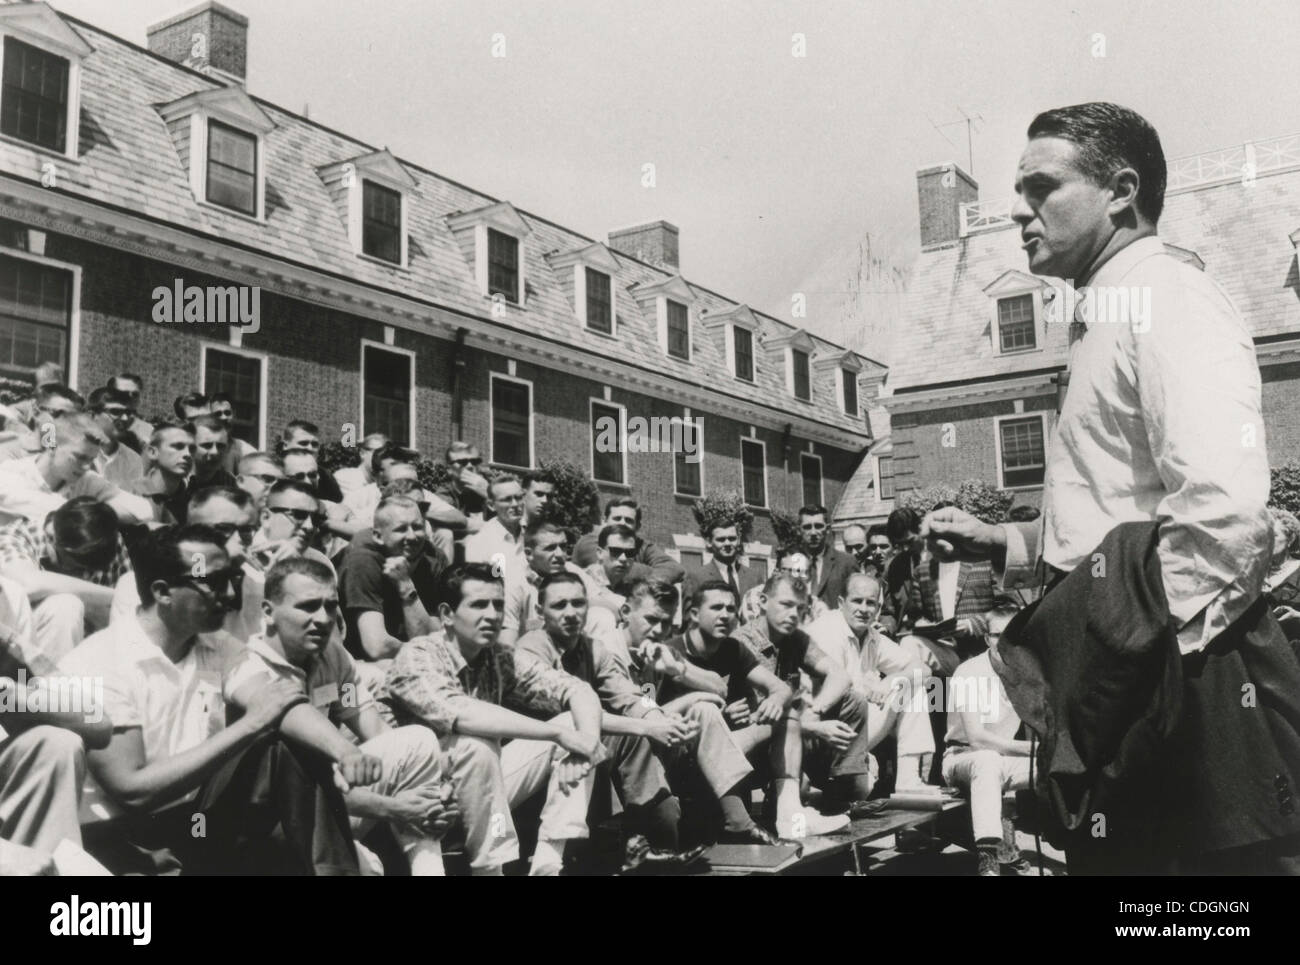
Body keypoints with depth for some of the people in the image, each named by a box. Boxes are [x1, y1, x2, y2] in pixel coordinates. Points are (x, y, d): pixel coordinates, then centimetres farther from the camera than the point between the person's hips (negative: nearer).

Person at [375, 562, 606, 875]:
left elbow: (577, 690, 0)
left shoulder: (501, 658, 1)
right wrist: (557, 733, -34)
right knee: (477, 743, -34)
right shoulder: (418, 656, -17)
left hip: (484, 790, 7)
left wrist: (588, 738, -23)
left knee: (573, 723, -4)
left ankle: (547, 863, -13)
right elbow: (457, 713, -36)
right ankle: (491, 867, -20)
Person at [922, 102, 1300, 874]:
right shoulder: (1112, 318, 19)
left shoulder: (1167, 301, -10)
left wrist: (1157, 650, -18)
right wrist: (1002, 543, 13)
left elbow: (1223, 506, -25)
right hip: (1129, 704, 9)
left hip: (1192, 691, -9)